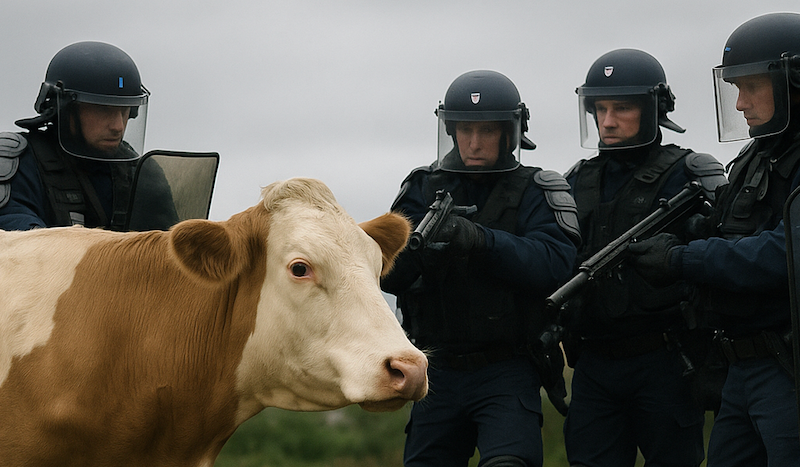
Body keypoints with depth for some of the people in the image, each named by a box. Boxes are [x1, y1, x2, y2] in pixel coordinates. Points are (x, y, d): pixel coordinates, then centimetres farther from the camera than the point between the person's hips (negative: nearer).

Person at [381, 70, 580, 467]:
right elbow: (386, 273, -3)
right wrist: (413, 248, -27)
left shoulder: (535, 192, -2)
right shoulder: (424, 188, 7)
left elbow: (555, 264, -19)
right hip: (441, 374, 4)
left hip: (508, 374, -4)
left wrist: (479, 241, -32)